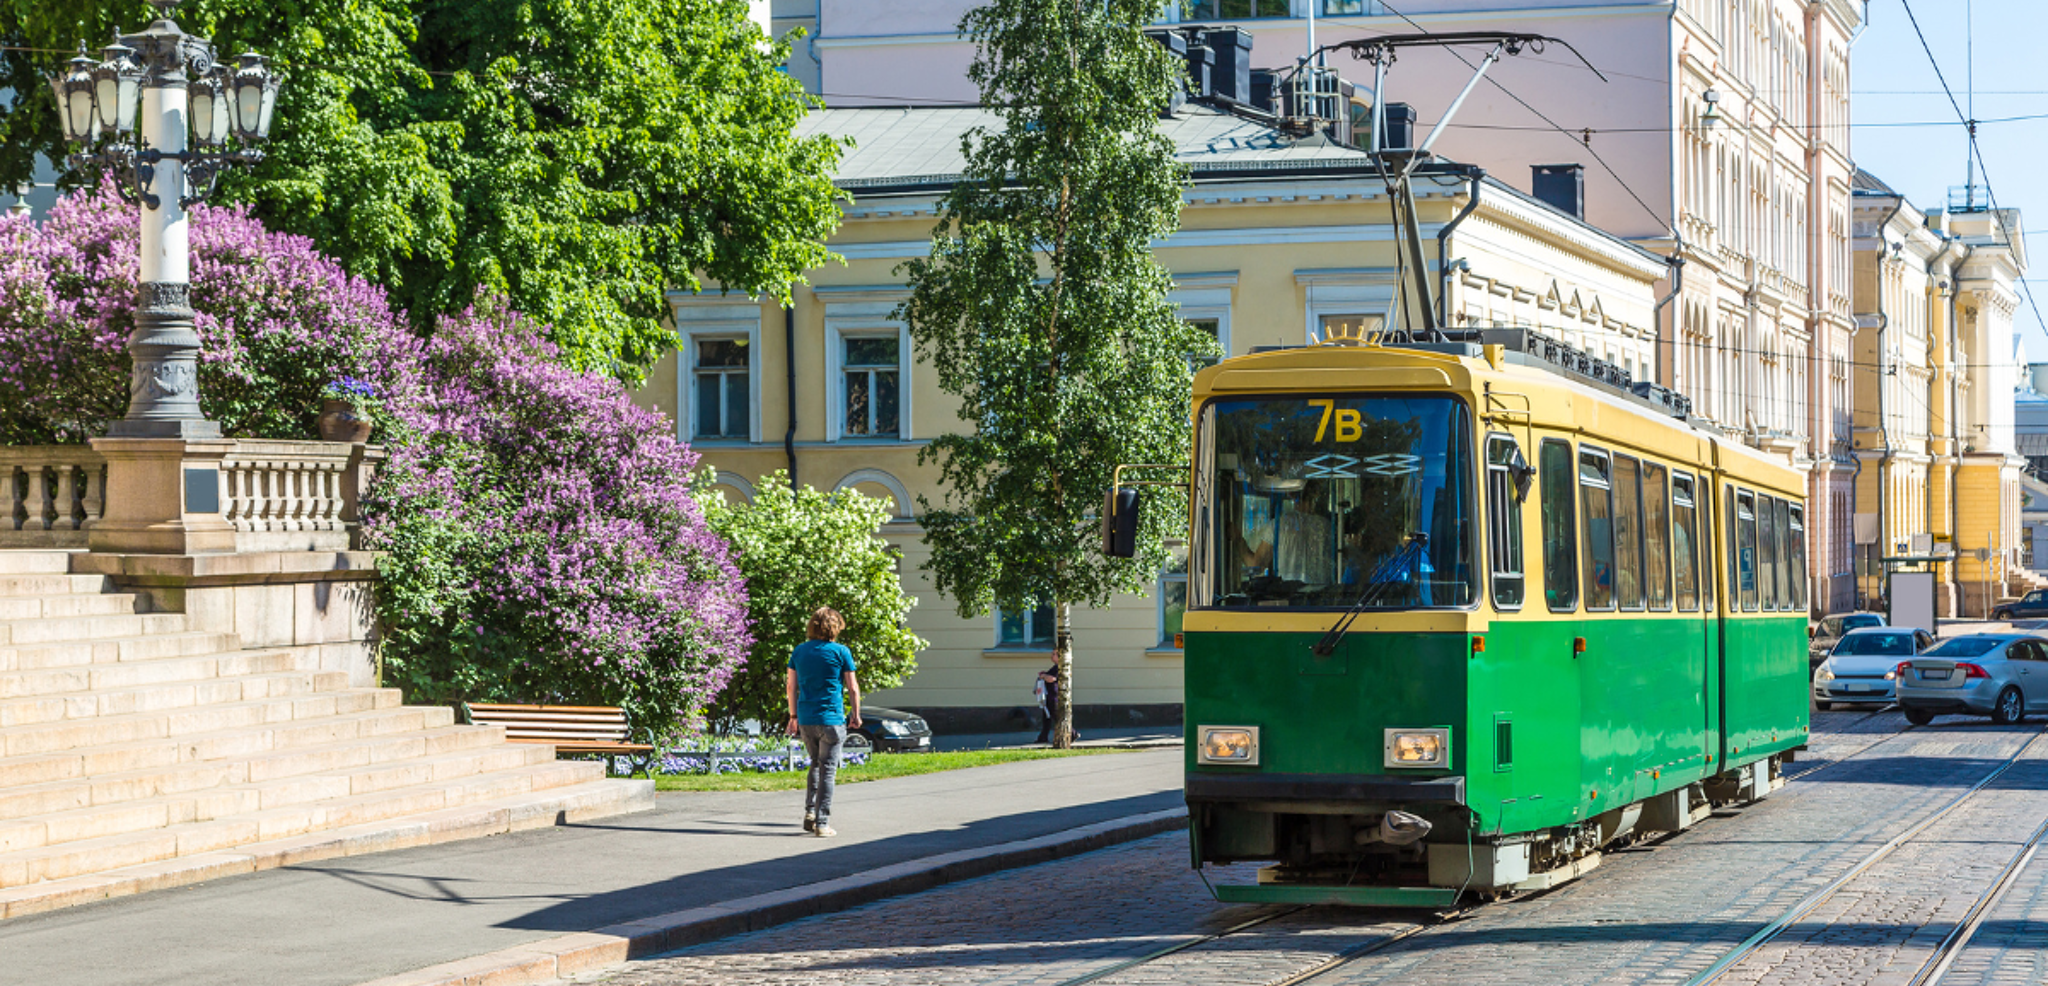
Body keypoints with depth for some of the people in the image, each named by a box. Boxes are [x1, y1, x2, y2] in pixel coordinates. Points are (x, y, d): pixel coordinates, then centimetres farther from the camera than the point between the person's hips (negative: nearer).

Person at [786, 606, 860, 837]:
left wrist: (793, 716, 19)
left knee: (815, 765, 21)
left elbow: (791, 685, 10)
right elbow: (852, 688, -2)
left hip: (805, 720, 4)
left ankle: (810, 812, 11)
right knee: (827, 770, 0)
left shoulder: (799, 651, 6)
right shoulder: (840, 652, -5)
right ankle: (822, 823, -3)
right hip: (831, 719, -4)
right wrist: (855, 714, 12)